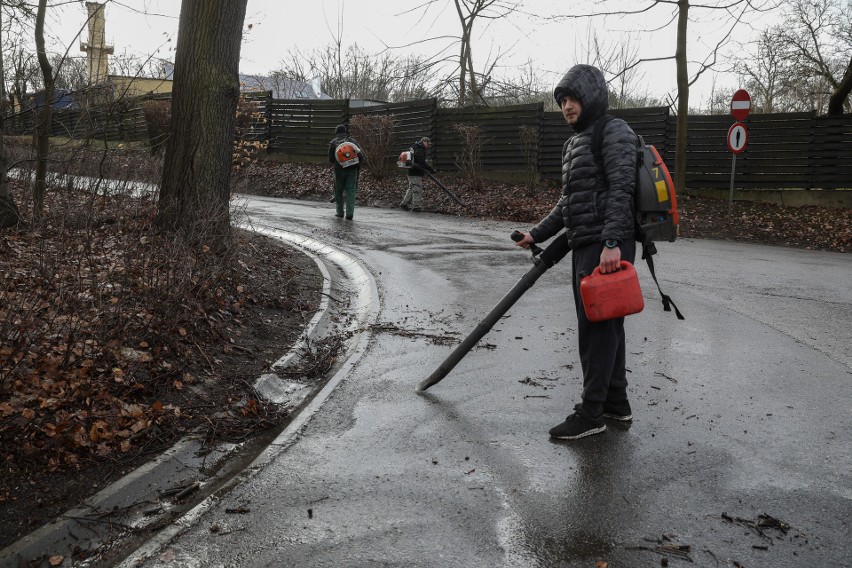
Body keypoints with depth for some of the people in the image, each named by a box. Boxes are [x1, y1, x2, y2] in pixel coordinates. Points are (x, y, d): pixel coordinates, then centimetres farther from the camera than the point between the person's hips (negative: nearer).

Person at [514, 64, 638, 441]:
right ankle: (616, 402, 22)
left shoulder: (614, 133, -7)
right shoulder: (575, 142, 22)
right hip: (585, 246, 10)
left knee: (597, 325, -7)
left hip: (607, 247, -9)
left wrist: (612, 243, -27)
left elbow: (621, 189, -19)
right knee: (604, 324, 13)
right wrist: (538, 234, 23)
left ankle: (591, 412, -1)